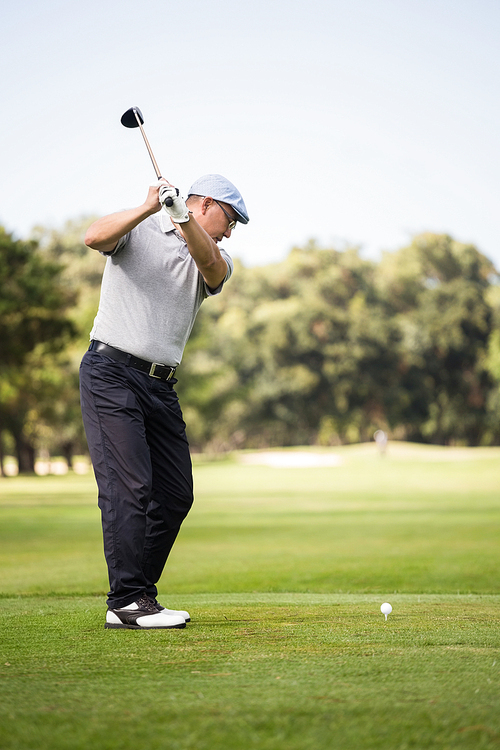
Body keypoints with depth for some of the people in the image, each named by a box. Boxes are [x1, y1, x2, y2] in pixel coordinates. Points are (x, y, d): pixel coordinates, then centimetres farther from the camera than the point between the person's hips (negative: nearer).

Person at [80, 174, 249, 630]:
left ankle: (136, 596, 15)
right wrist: (150, 208, -30)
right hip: (111, 373, -7)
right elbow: (95, 237, -19)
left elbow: (211, 266, -12)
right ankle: (127, 602, -12)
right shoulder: (139, 230, 3)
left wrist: (181, 215, -28)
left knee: (175, 496, 5)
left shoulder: (215, 259, 14)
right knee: (128, 488, -15)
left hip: (161, 386, 7)